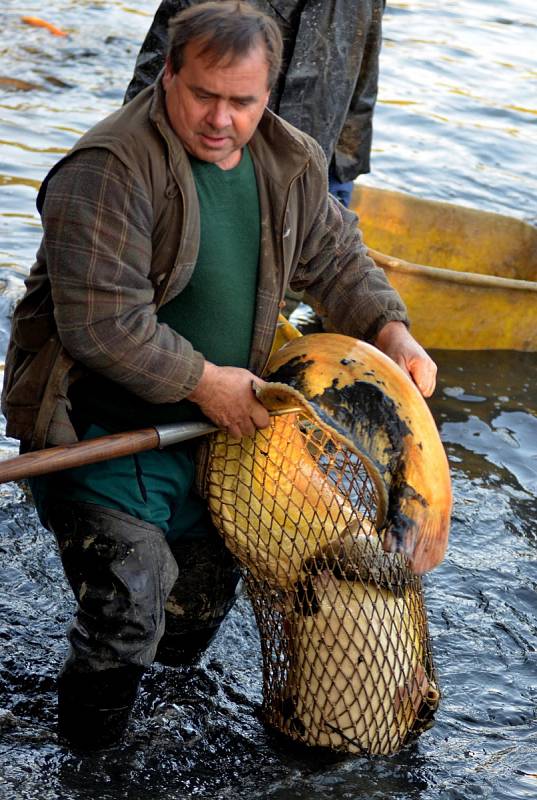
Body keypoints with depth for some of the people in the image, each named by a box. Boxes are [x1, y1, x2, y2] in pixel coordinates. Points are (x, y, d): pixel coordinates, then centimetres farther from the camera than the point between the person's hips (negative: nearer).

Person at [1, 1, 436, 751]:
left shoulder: (290, 164, 0)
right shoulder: (110, 169, -24)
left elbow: (335, 256, 17)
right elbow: (100, 323, -28)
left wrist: (389, 327, 0)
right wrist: (204, 381, -21)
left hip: (211, 423, 7)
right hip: (101, 426, -7)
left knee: (204, 601, 15)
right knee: (129, 610, -14)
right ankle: (89, 768, 10)